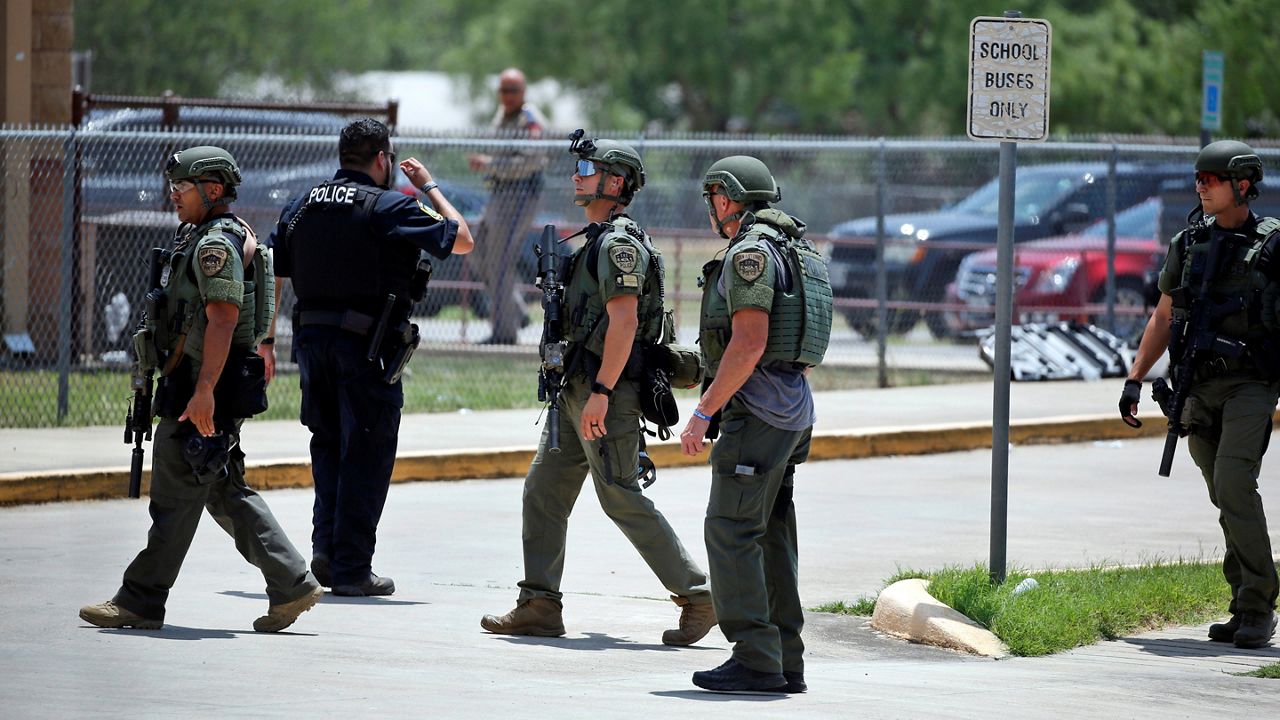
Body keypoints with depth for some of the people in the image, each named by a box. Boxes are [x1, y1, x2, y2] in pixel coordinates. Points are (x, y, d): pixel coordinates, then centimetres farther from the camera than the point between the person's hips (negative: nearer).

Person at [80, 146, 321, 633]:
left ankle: (140, 602, 1)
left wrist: (203, 390, -28)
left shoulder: (216, 244, -15)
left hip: (202, 393, -11)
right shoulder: (199, 239, 19)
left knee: (175, 497, -4)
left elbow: (222, 321, -23)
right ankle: (291, 585, 9)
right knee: (227, 493, 12)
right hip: (197, 386, 11)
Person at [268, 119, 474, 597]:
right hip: (366, 345, -5)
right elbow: (462, 239, 0)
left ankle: (326, 549, 6)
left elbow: (270, 275, 10)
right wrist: (430, 187, 12)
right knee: (366, 455, 2)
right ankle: (351, 569, 1)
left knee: (329, 445, 19)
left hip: (311, 339, 5)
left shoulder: (302, 206, 10)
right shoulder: (391, 207, -7)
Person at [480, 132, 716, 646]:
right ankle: (539, 606, 8)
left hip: (605, 393, -10)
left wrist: (600, 392, -26)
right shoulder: (596, 239, 18)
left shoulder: (619, 242, -14)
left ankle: (697, 595, -1)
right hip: (576, 391, 10)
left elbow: (624, 321, -22)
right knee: (543, 492, 7)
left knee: (622, 499, -7)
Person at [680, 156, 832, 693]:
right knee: (771, 536, 11)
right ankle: (785, 662, 11)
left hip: (755, 407, -10)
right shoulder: (797, 252, 18)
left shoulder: (750, 252, -13)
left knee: (731, 533, -9)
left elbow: (750, 342, -21)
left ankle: (754, 661, -13)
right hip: (792, 411, 10)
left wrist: (703, 413, -19)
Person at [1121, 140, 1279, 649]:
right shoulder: (1187, 244, 12)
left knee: (1234, 486, -19)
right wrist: (1134, 380, 15)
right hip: (1199, 388, 5)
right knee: (1229, 499, 7)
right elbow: (1163, 317, 20)